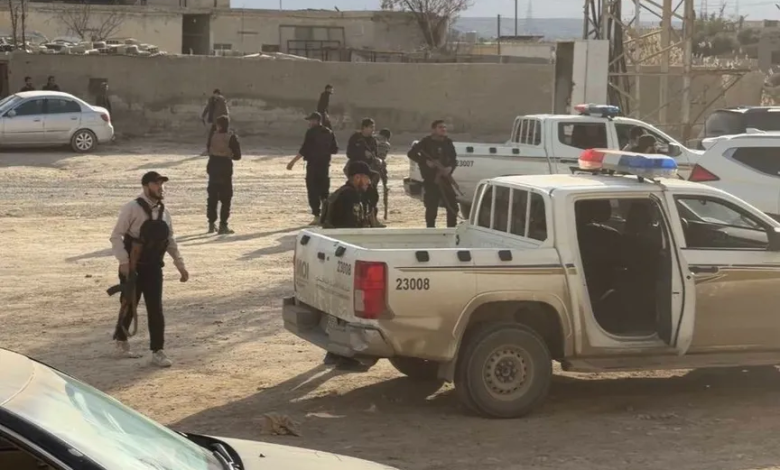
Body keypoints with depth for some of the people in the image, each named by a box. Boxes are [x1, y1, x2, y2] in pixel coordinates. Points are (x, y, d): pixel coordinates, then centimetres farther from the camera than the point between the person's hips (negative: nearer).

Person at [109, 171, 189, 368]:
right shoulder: (132, 208, -12)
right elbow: (116, 236, -13)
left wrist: (180, 265, 12)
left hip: (153, 268, 4)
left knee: (155, 309, 0)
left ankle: (158, 351, 3)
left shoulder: (163, 212, 5)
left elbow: (170, 241, 15)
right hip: (133, 268, -4)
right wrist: (124, 262, -21)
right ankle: (121, 343, 30)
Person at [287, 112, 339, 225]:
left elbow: (304, 150, -15)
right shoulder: (329, 133, 9)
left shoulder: (311, 132, -10)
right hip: (325, 164, 6)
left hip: (313, 164, -6)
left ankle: (317, 216, -8)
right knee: (324, 191, 15)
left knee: (313, 191, -2)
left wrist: (293, 162, -10)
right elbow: (335, 149, 10)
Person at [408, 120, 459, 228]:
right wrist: (426, 162, -18)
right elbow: (411, 153, -7)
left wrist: (450, 167, -10)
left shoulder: (448, 143, 9)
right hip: (430, 181, -5)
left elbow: (453, 159, 13)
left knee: (453, 207, 5)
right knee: (431, 208, -4)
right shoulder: (426, 142, -5)